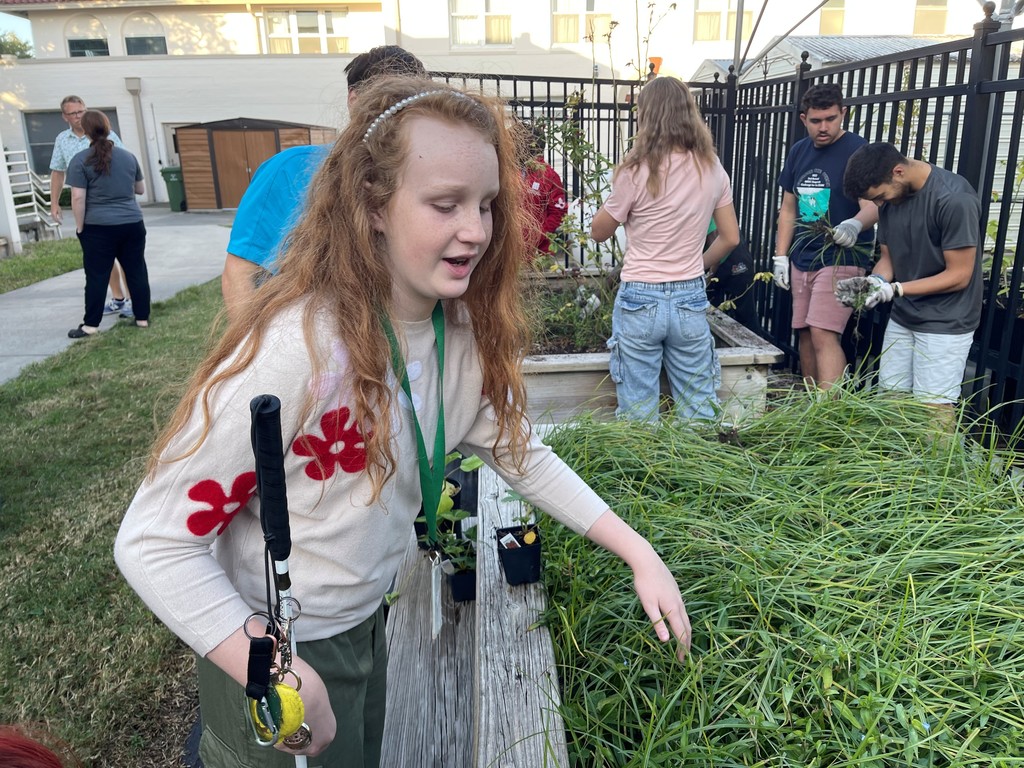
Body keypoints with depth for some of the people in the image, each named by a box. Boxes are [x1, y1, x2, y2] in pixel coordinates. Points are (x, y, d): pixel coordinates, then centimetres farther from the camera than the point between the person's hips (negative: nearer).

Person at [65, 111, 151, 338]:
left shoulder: (81, 160, -6)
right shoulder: (128, 156, 7)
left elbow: (78, 197, -11)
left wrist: (80, 227, -2)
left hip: (99, 227, -3)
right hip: (132, 223, 4)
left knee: (97, 276, 1)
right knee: (136, 271, 10)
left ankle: (91, 325, 7)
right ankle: (142, 317, 15)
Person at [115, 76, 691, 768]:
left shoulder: (465, 332, -12)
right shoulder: (297, 349, -32)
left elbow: (522, 453, -1)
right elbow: (153, 542, -27)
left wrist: (637, 551, -7)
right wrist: (288, 684, -28)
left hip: (367, 625, 7)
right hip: (270, 656, -6)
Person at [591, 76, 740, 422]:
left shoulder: (637, 170, -11)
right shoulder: (712, 168, 3)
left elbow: (599, 232, 0)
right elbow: (731, 238, 11)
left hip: (640, 300, -4)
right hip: (691, 299, 4)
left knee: (638, 414, 7)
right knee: (698, 412, 13)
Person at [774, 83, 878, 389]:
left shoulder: (857, 151, -9)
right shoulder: (798, 152, 10)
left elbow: (872, 205, -19)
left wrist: (855, 224, -42)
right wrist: (781, 256, 10)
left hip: (841, 259, -6)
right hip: (802, 260, 7)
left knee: (823, 334, -16)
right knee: (805, 334, 10)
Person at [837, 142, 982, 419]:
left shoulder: (955, 199, -21)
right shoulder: (890, 199, 1)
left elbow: (959, 276, -19)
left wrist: (896, 289, -24)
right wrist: (874, 281, -14)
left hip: (945, 324, -7)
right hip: (902, 318, 7)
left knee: (933, 410, -5)